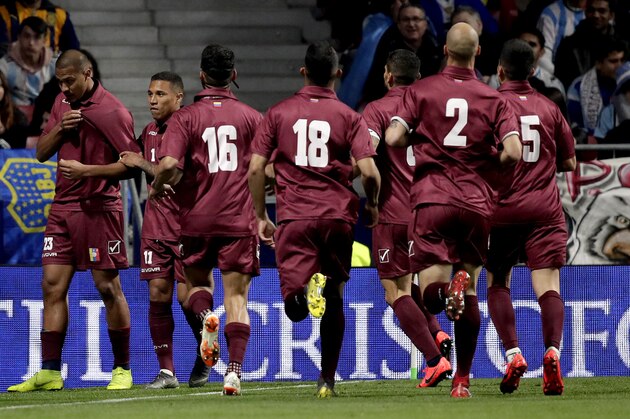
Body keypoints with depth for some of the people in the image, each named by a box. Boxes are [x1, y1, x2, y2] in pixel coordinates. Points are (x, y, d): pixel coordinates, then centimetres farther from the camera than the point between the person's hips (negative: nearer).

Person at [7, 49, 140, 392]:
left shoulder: (112, 112, -10)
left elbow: (131, 164, -12)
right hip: (63, 207, 7)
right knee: (53, 285, 0)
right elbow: (42, 152, 14)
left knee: (108, 287, -2)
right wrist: (60, 128, -5)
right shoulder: (63, 103, 12)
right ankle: (49, 373, 0)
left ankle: (123, 369, 9)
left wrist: (86, 170, -20)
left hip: (99, 207, -7)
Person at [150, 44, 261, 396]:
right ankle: (235, 370, -12)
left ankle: (206, 316, -13)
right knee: (237, 298, 2)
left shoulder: (185, 118, -3)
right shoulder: (252, 117, 3)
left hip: (197, 218, 0)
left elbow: (169, 165, -16)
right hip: (240, 219, 1)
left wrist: (158, 188, 6)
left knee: (196, 283, 21)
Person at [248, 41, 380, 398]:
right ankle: (327, 380, 16)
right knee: (335, 301, 16)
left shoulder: (279, 113, 6)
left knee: (295, 309, -5)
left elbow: (255, 169, 2)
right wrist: (373, 206, 11)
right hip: (338, 216, 0)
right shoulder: (349, 117, 2)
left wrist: (261, 216, 14)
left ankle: (307, 289, -40)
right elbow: (369, 171, -8)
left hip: (293, 217, 0)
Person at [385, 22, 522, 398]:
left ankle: (446, 288, -38)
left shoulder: (421, 90, 2)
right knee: (471, 291, 12)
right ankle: (462, 379, 9)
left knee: (430, 290, -2)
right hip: (478, 202, 1)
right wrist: (489, 164, 12)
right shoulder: (494, 99, 3)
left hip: (432, 198, -1)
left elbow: (393, 138, -7)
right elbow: (513, 152, -9)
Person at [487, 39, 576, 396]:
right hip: (545, 210, 1)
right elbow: (570, 163, 14)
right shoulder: (549, 108, 8)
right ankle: (552, 350, -27)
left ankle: (513, 354, -5)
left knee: (498, 284, 12)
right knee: (548, 286, -4)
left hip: (503, 209, -1)